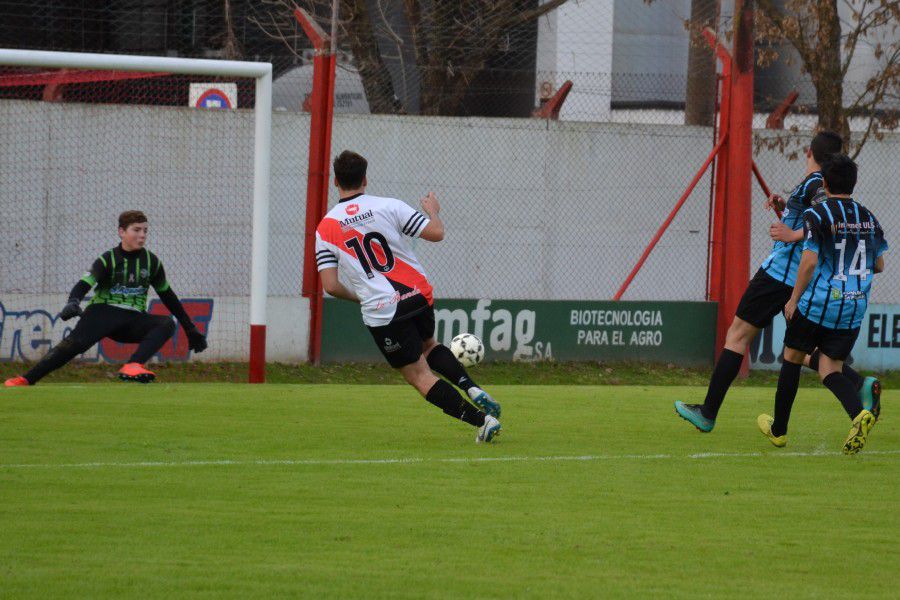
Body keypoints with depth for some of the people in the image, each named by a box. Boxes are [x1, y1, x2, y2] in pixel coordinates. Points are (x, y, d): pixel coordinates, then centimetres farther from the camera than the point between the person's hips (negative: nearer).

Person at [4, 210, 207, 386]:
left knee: (167, 323, -24)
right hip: (103, 312, -4)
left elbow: (168, 297, 20)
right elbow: (85, 284, -16)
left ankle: (133, 367, -41)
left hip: (134, 321, 4)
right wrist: (73, 302, -39)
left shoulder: (151, 261, 10)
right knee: (76, 342, -29)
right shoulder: (108, 260, -1)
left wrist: (190, 329, 21)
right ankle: (25, 380, -35)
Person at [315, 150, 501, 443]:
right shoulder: (389, 207, -5)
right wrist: (433, 211, 18)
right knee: (428, 345, 32)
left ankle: (481, 419, -5)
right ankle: (473, 390, 10)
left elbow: (331, 285, -6)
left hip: (381, 312, -2)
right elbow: (436, 233, -5)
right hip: (418, 295, 2)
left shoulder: (325, 229, -2)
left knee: (418, 374, 7)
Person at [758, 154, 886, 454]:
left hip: (818, 304, -4)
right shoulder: (869, 218, 7)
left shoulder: (817, 215, -10)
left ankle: (778, 429, 24)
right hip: (854, 309, 4)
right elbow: (879, 265, 14)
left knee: (792, 358, 15)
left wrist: (794, 299, -7)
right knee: (830, 370, 7)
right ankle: (859, 414, -23)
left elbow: (810, 261, -17)